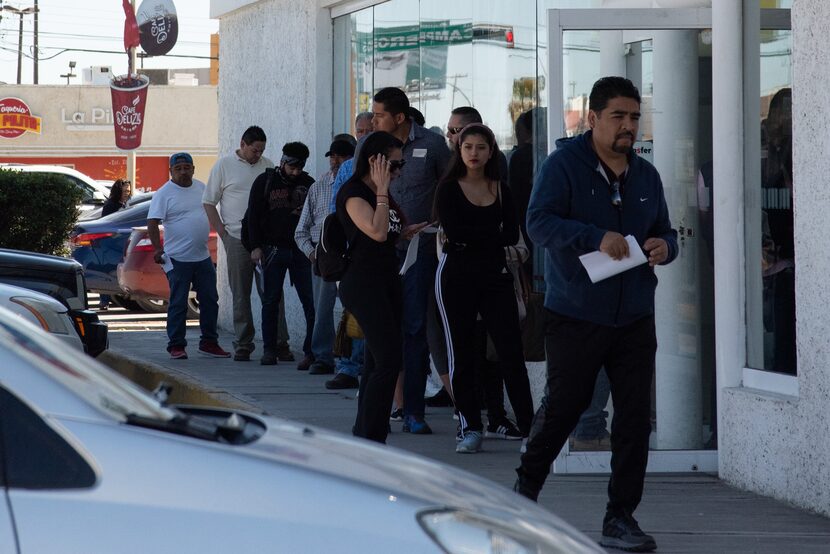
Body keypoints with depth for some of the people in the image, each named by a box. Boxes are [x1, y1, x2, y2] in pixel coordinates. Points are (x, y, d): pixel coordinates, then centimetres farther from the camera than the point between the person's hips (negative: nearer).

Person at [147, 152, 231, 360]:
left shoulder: (201, 187, 10)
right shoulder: (164, 193, -8)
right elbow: (152, 223, -14)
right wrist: (157, 248, -25)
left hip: (203, 257, 6)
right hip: (178, 258, -6)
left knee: (210, 301, 8)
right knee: (178, 304, -2)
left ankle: (209, 343, 17)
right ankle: (176, 345, 4)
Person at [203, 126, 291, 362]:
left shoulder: (268, 166, 11)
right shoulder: (224, 165, 3)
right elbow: (208, 202, 5)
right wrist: (222, 232, -3)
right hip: (238, 239, -2)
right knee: (240, 295, 2)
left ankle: (280, 343, 1)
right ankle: (243, 345, 8)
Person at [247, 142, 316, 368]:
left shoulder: (308, 183, 7)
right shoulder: (265, 182, 3)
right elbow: (253, 215, 3)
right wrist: (256, 247, -5)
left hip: (301, 250, 1)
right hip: (273, 249, -1)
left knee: (310, 302, -7)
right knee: (270, 301, 5)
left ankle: (311, 351, -8)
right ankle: (269, 350, 11)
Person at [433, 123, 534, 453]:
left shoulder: (500, 189, 10)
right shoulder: (449, 188, 3)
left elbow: (512, 235, -1)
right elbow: (453, 231, -11)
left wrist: (470, 236, -6)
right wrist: (492, 234, -6)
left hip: (495, 274, 1)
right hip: (457, 274, -1)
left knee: (511, 352, -5)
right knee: (461, 355, 3)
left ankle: (528, 427, -5)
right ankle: (471, 428, 10)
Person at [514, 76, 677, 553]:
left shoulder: (646, 175, 13)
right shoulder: (564, 165, -5)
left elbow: (666, 232, 21)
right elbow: (539, 222, -17)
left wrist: (665, 247, -3)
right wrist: (596, 237, -29)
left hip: (634, 318, 5)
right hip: (576, 316, -5)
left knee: (635, 417, 0)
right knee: (564, 406, 6)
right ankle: (527, 487, 32)